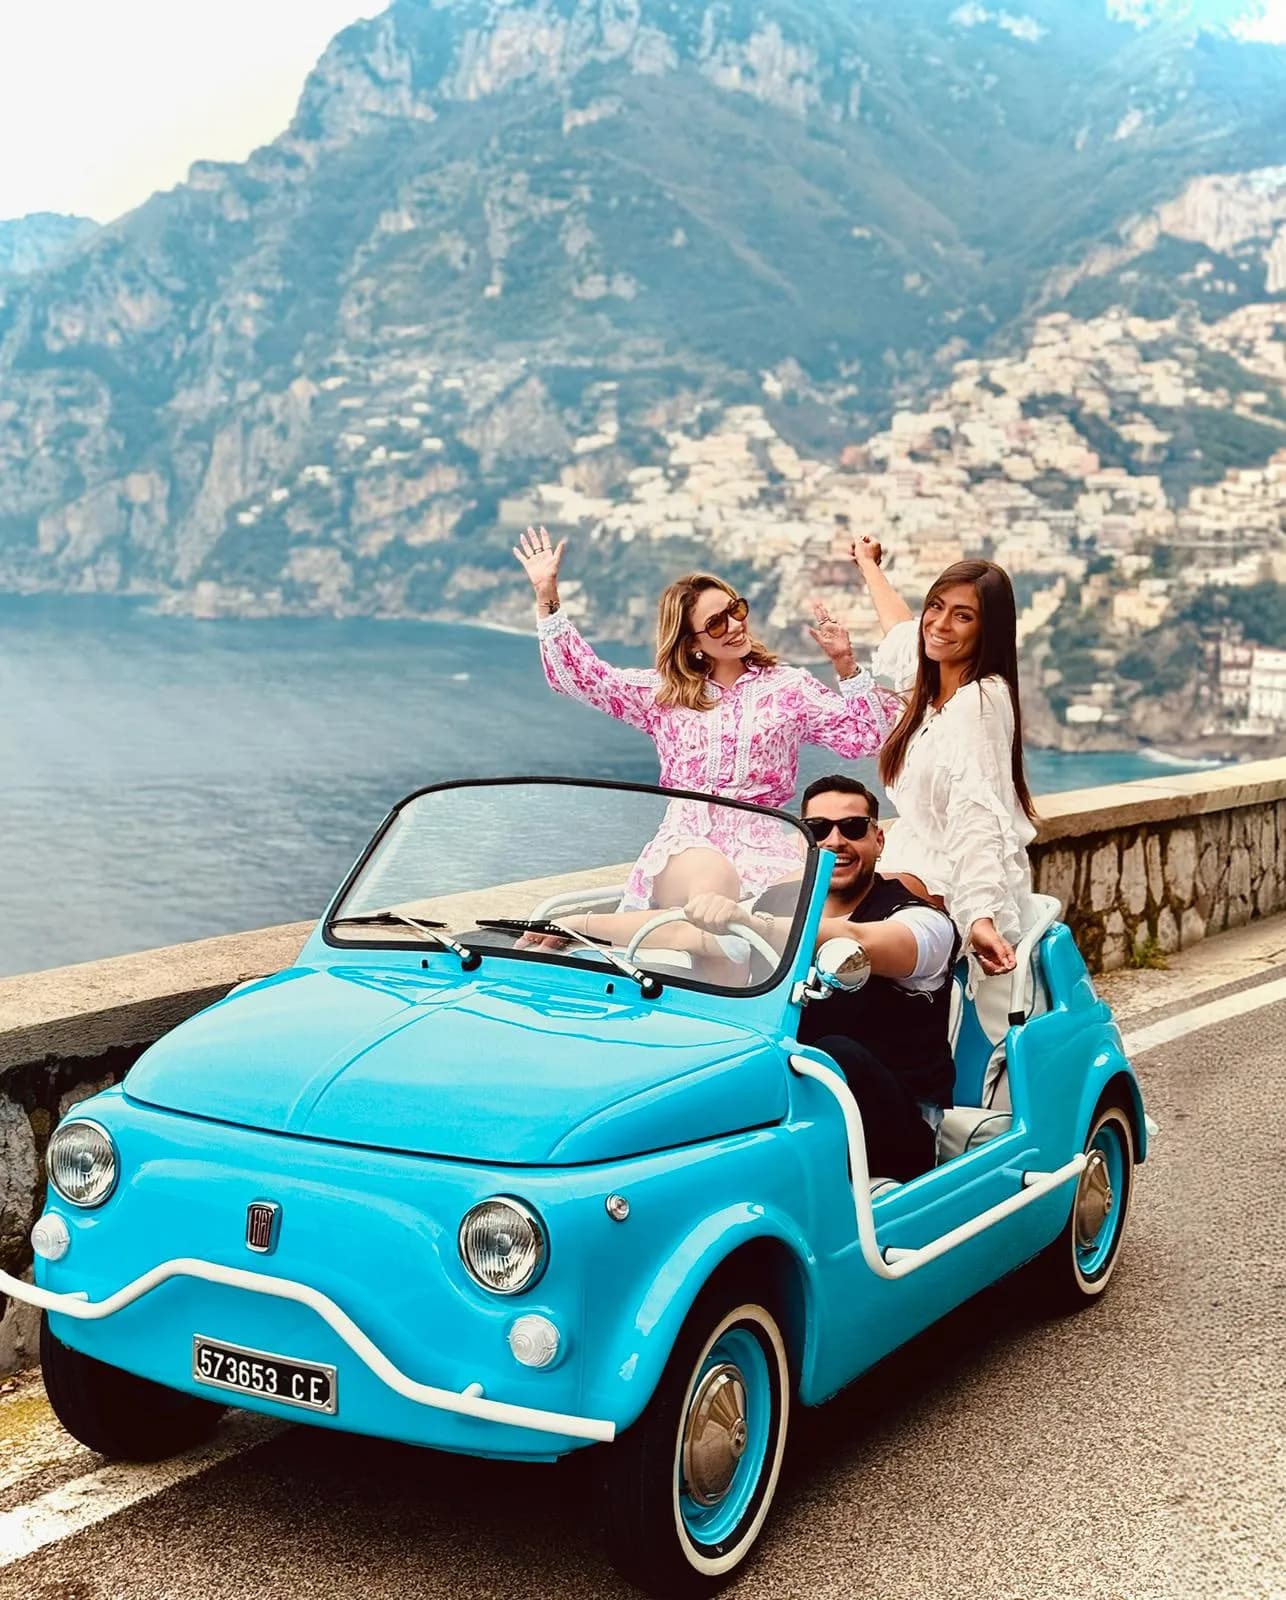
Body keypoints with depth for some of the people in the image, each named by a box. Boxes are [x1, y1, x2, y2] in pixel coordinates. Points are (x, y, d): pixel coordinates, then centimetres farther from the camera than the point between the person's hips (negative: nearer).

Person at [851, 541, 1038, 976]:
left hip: (961, 888, -10)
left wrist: (981, 916, -38)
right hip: (926, 865, 10)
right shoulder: (935, 686, 11)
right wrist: (868, 564, 53)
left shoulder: (979, 701, -17)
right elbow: (901, 632, 35)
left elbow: (978, 818, -27)